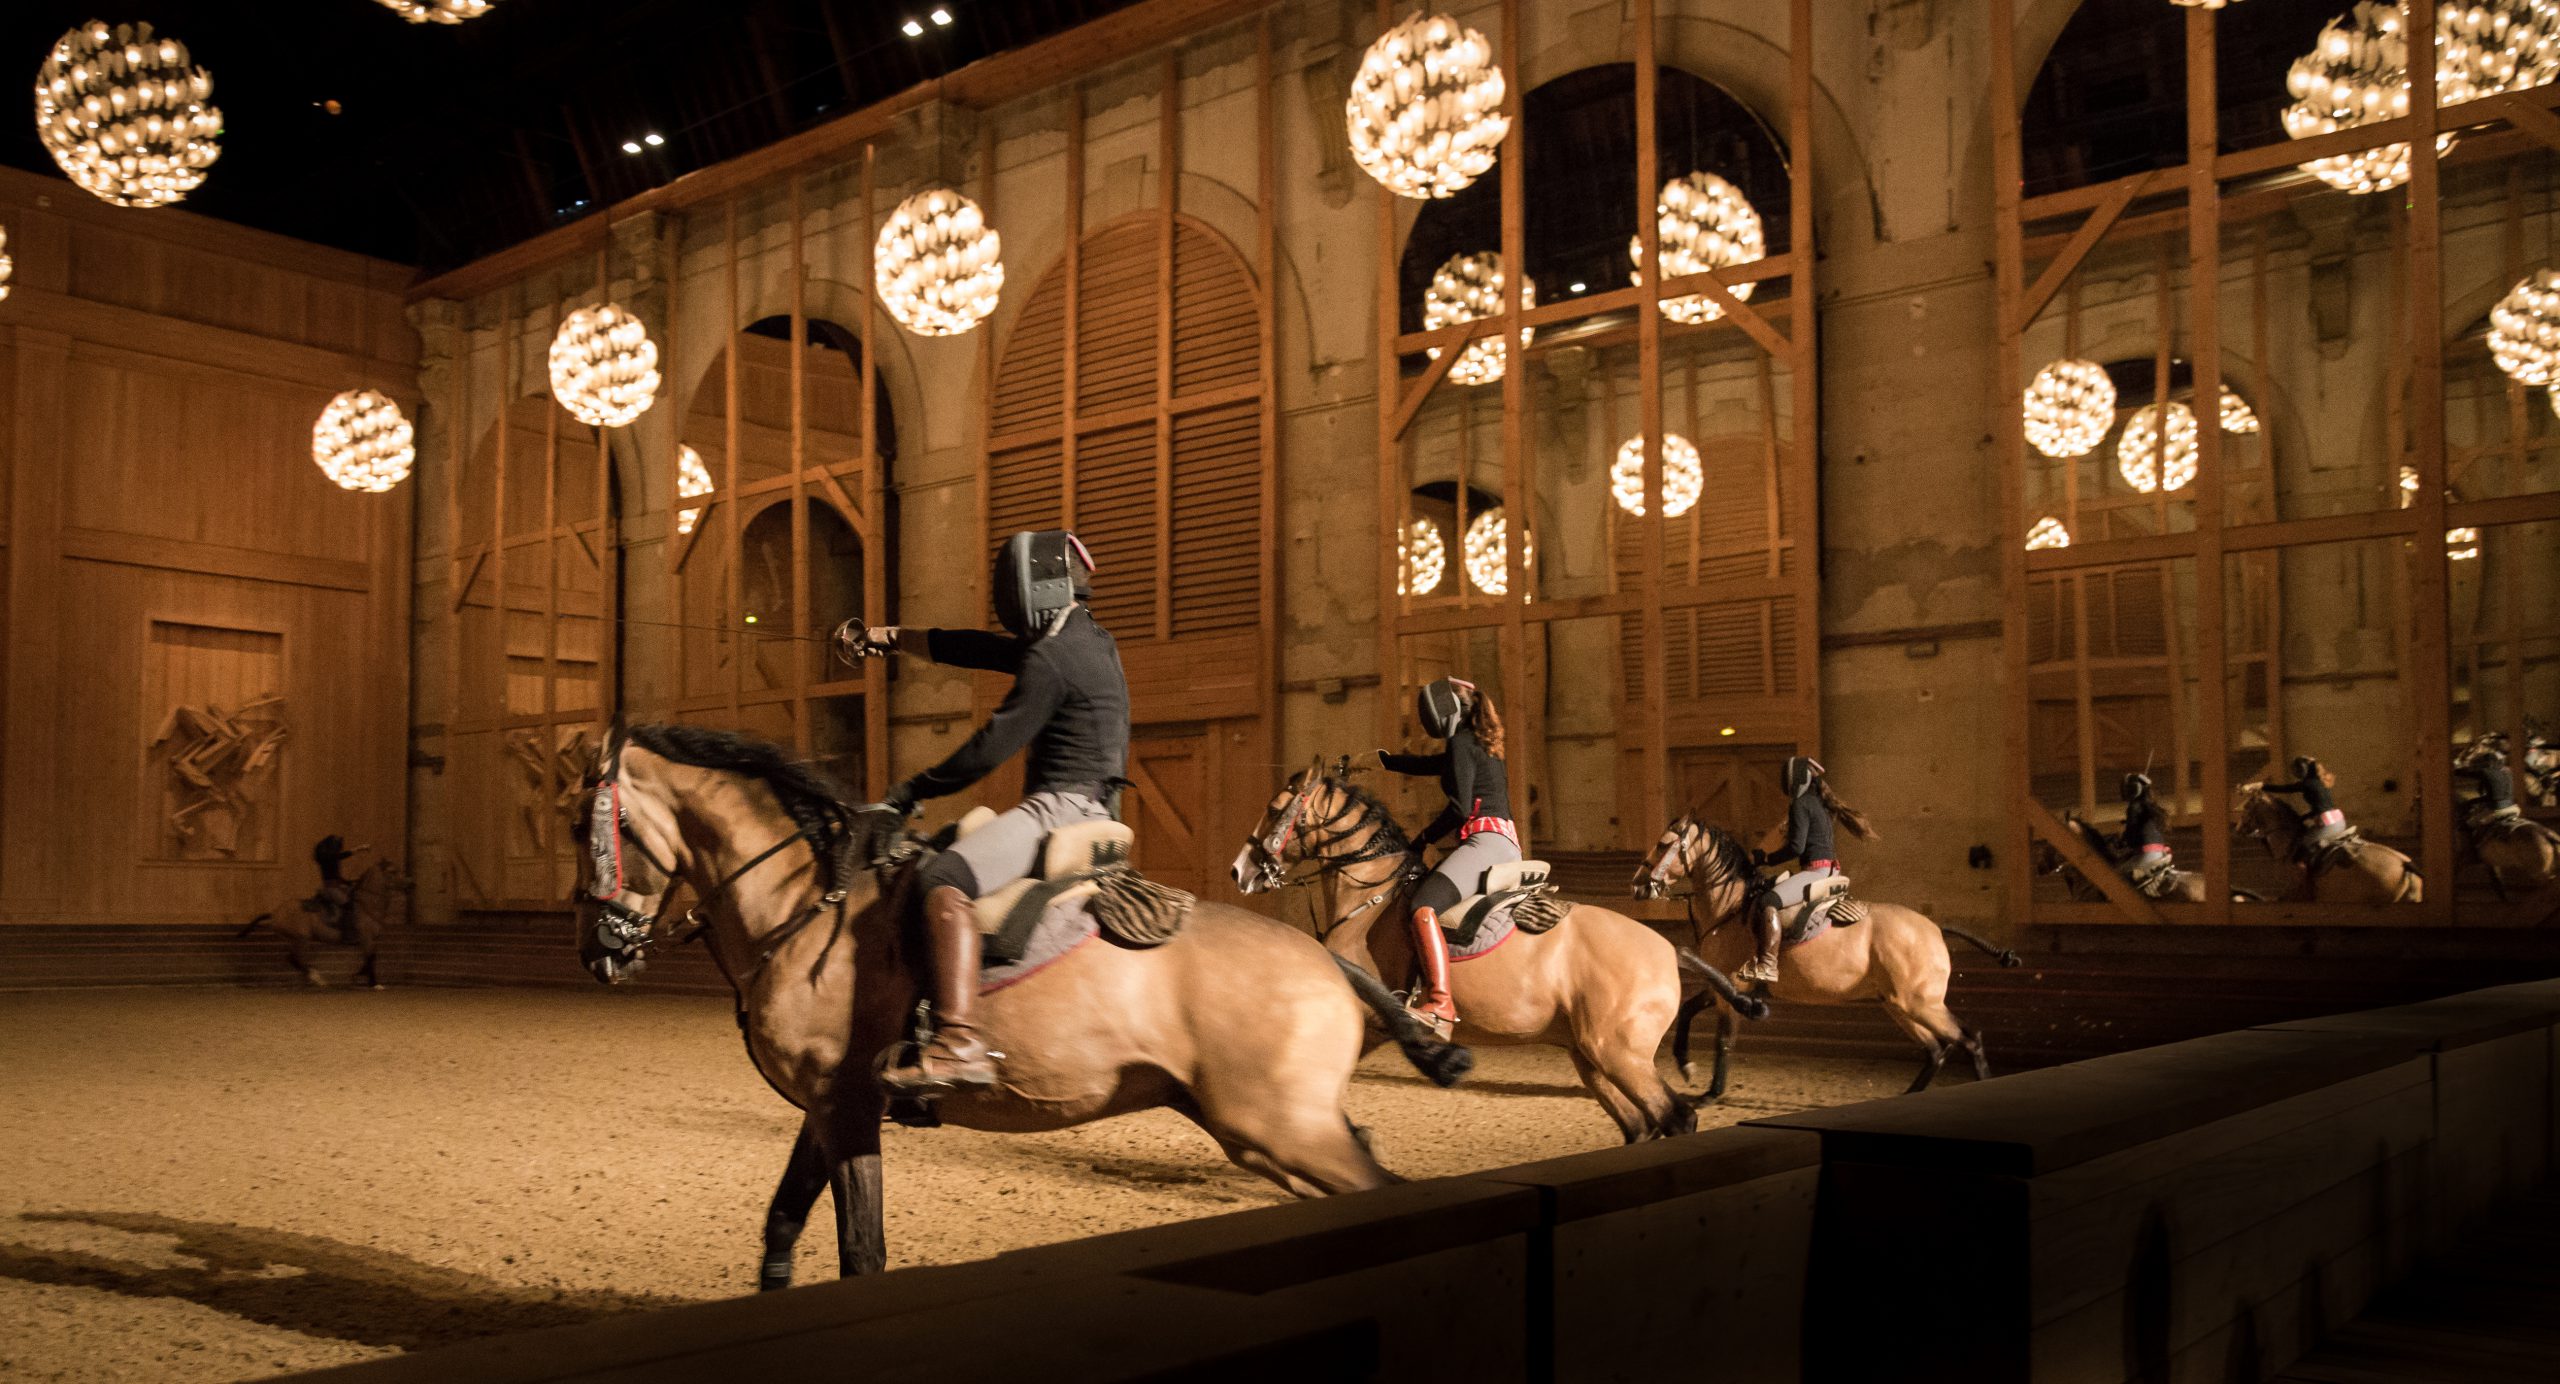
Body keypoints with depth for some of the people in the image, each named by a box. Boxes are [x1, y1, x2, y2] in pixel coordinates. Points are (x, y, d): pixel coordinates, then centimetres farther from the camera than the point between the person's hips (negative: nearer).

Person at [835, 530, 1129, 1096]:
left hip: (1062, 806, -11)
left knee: (944, 879, -30)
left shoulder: (1052, 658, -13)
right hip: (1088, 811, 11)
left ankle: (958, 1044, -43)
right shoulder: (1089, 642, 18)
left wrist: (915, 789, -3)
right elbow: (984, 649, 27)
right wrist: (893, 638, 31)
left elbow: (990, 748, -15)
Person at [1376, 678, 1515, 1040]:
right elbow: (1427, 765, 38)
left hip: (1486, 841, -11)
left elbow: (1460, 807, -12)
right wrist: (1380, 759, 45)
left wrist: (1427, 836, 1)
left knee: (1423, 906, -28)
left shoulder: (1461, 743, -3)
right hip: (1507, 844, 11)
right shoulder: (1481, 745, 25)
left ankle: (1440, 1004, -41)